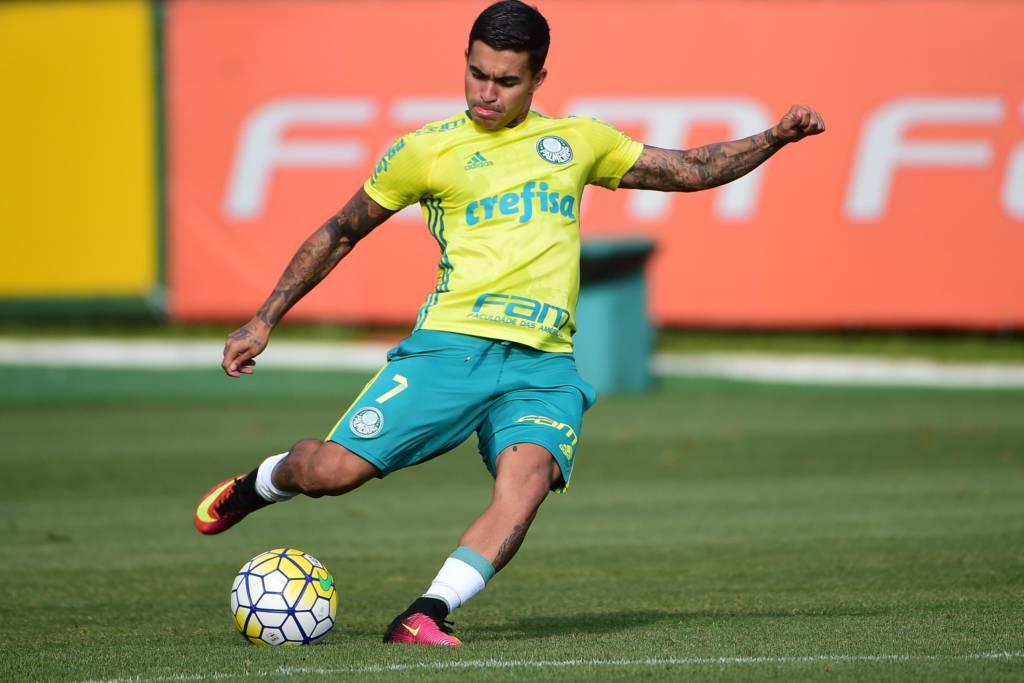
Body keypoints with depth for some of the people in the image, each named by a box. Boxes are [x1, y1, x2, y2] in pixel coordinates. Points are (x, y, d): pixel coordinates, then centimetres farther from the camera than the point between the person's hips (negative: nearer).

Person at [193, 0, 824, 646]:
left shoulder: (578, 140, 17)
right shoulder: (426, 150, 8)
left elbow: (691, 170, 24)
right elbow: (340, 234, 16)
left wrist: (774, 138, 10)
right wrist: (264, 321, 15)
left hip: (544, 363, 2)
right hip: (451, 344, -2)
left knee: (527, 479, -28)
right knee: (333, 470, -13)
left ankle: (426, 616, -29)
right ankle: (258, 484, 22)